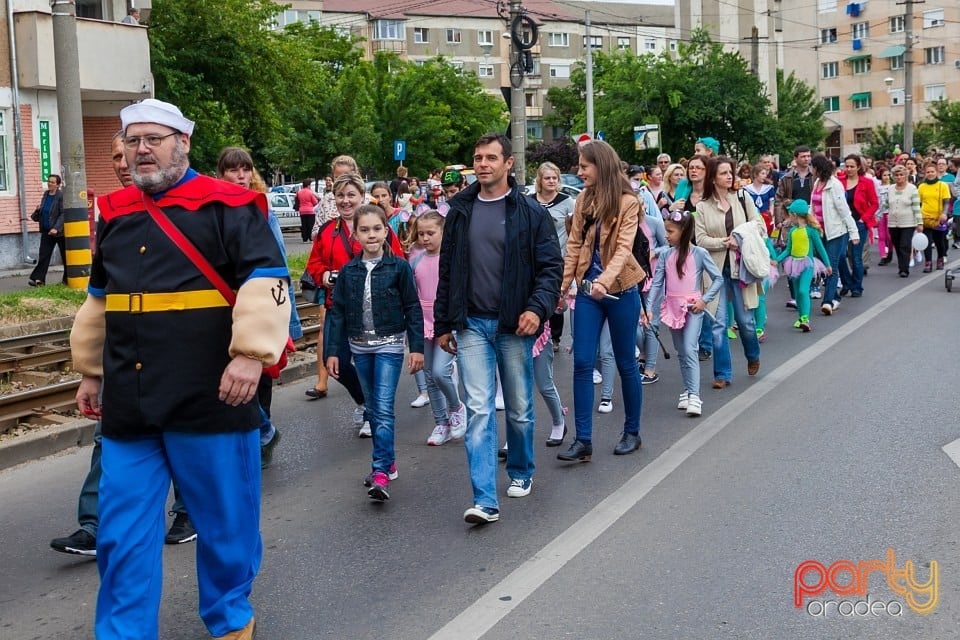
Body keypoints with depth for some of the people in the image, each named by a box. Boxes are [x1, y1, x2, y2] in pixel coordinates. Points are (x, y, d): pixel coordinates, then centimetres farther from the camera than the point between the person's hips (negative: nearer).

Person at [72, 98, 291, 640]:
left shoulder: (227, 206, -5)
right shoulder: (115, 213, 14)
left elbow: (265, 282, -13)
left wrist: (250, 353, -24)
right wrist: (91, 370, 25)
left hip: (209, 398, -5)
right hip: (129, 403, 5)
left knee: (224, 520, 9)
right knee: (123, 529, 7)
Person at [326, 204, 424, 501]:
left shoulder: (399, 266, -6)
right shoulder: (348, 270, 3)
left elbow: (413, 308, -4)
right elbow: (338, 312, 5)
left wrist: (417, 347, -7)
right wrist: (332, 351, 2)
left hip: (389, 345, -4)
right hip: (360, 347, 4)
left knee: (384, 408, -12)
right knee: (373, 409, 12)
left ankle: (381, 473, -14)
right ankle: (388, 461, 26)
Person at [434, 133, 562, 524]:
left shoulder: (530, 212, -3)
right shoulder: (460, 210, 6)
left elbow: (551, 266, -4)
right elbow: (447, 270, 11)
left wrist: (538, 307, -20)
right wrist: (443, 324, 10)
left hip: (514, 325, -1)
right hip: (471, 325, 2)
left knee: (519, 409, 12)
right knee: (479, 409, -6)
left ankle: (520, 472, 36)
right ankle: (485, 500, -8)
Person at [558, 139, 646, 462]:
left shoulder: (627, 202, -9)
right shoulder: (583, 200, 6)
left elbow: (624, 248, -18)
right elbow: (574, 245, 5)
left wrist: (604, 281, -33)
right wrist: (563, 284, -4)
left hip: (620, 290, -4)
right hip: (588, 290, 4)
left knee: (625, 363, 8)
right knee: (582, 363, -1)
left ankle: (632, 432, 24)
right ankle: (583, 440, 3)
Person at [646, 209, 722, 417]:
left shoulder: (699, 253, -7)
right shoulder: (665, 254, 3)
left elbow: (718, 278, -2)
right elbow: (656, 283, 2)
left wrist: (704, 300, -11)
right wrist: (649, 308, -6)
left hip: (693, 307, -4)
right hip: (672, 307, 5)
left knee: (689, 350, -15)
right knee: (681, 352, 12)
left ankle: (693, 396, -17)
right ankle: (687, 390, 22)